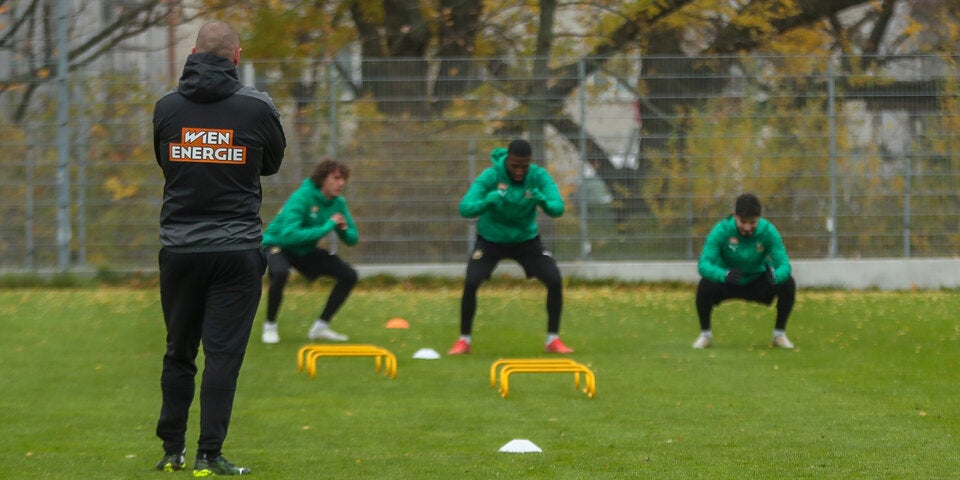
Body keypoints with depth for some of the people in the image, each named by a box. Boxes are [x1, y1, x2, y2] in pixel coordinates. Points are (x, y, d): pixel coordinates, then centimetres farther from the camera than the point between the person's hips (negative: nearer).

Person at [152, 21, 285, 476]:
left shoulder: (167, 106, 0)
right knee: (223, 353, -1)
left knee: (178, 352, 14)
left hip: (178, 247, 3)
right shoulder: (257, 107, -6)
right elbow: (272, 164, 11)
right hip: (236, 247, -3)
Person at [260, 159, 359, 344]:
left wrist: (343, 229, -24)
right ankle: (270, 326, -15)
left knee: (349, 275, -4)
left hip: (305, 251, 7)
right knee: (280, 273, -39)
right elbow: (289, 234, -38)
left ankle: (320, 328, 6)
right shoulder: (302, 197, -27)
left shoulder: (338, 203, -7)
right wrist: (327, 227, -37)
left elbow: (352, 239, 0)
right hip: (277, 244, -7)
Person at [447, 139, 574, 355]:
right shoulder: (490, 176, -24)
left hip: (526, 239, 2)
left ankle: (553, 340, 1)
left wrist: (542, 201, -49)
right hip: (491, 239, -2)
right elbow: (465, 209, -31)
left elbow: (558, 208, -26)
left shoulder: (539, 176, -18)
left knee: (555, 280, -14)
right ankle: (464, 340, -3)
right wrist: (488, 201, -51)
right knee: (470, 282, -21)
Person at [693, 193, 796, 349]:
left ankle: (780, 334, -3)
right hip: (728, 284, -1)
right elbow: (703, 264, -33)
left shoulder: (768, 230, -20)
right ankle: (705, 334, -7)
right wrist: (724, 275, -55)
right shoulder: (721, 230, -25)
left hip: (757, 282, 1)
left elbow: (784, 264, -26)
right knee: (705, 285, -33)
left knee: (788, 284, -25)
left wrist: (775, 276, -51)